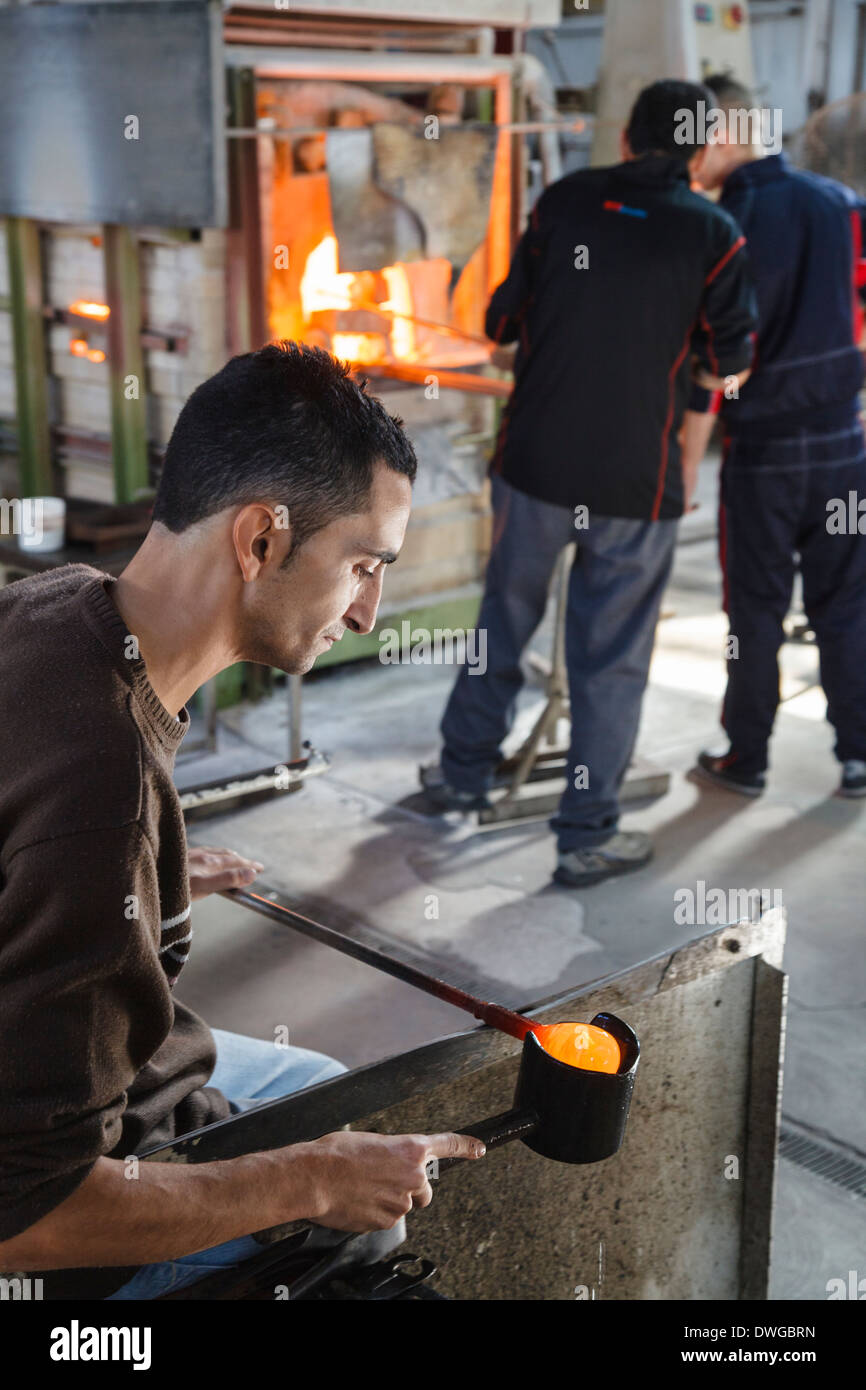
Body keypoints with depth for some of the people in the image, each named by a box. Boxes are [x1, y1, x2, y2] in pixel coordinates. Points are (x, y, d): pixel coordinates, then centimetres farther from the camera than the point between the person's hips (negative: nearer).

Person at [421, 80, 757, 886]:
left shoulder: (563, 201, 1)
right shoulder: (712, 237, -6)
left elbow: (502, 322, 7)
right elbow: (728, 371, -3)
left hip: (534, 462, 3)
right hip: (637, 481, -2)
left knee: (505, 617, 20)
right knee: (611, 657, 6)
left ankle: (464, 771, 34)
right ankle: (586, 834, 13)